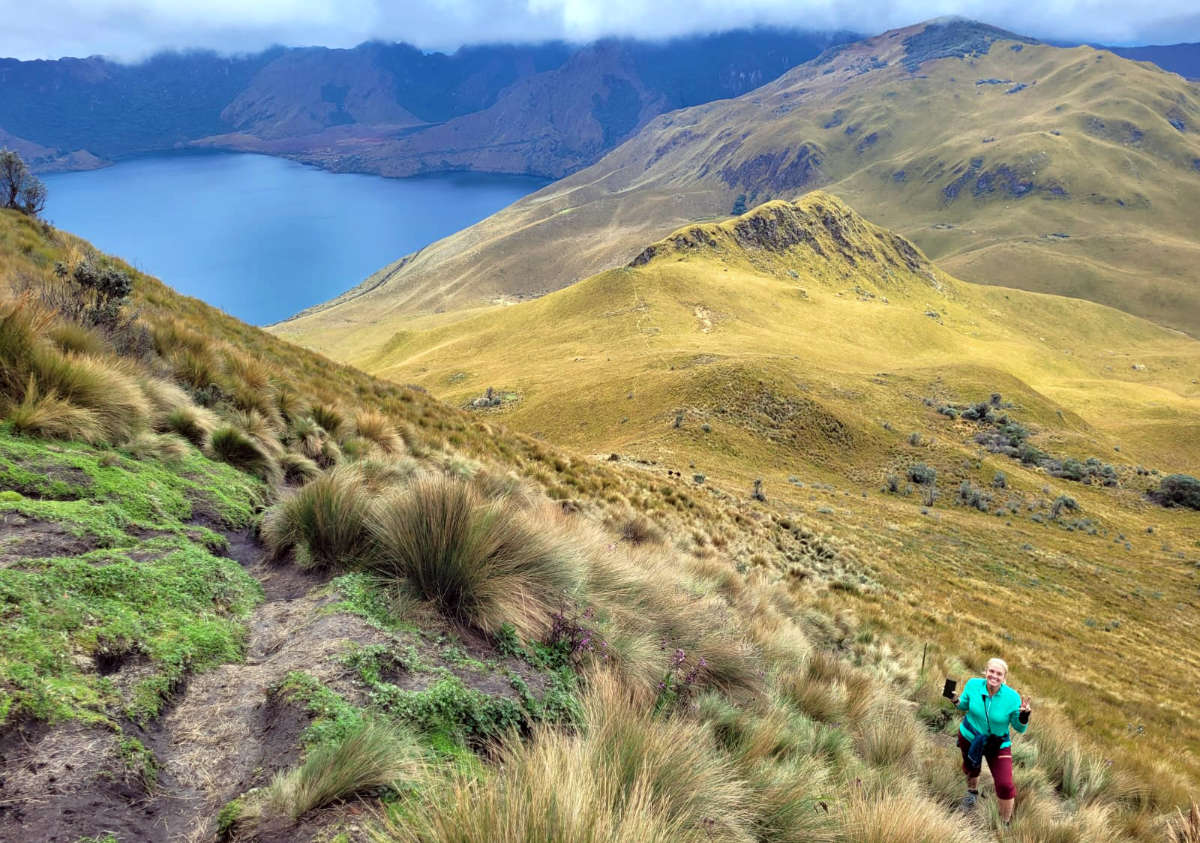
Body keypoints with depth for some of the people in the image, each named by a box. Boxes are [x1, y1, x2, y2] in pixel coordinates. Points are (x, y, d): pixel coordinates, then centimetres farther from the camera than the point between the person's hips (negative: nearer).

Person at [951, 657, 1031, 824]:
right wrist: (956, 701, -20)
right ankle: (972, 791, 63)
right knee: (971, 768, 27)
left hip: (998, 745, -2)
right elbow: (965, 705, 2)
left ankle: (1005, 823, 18)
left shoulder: (1012, 697, -23)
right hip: (969, 737, 2)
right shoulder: (973, 685, -19)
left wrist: (1023, 717, -32)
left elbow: (1019, 728, -11)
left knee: (1005, 785, -8)